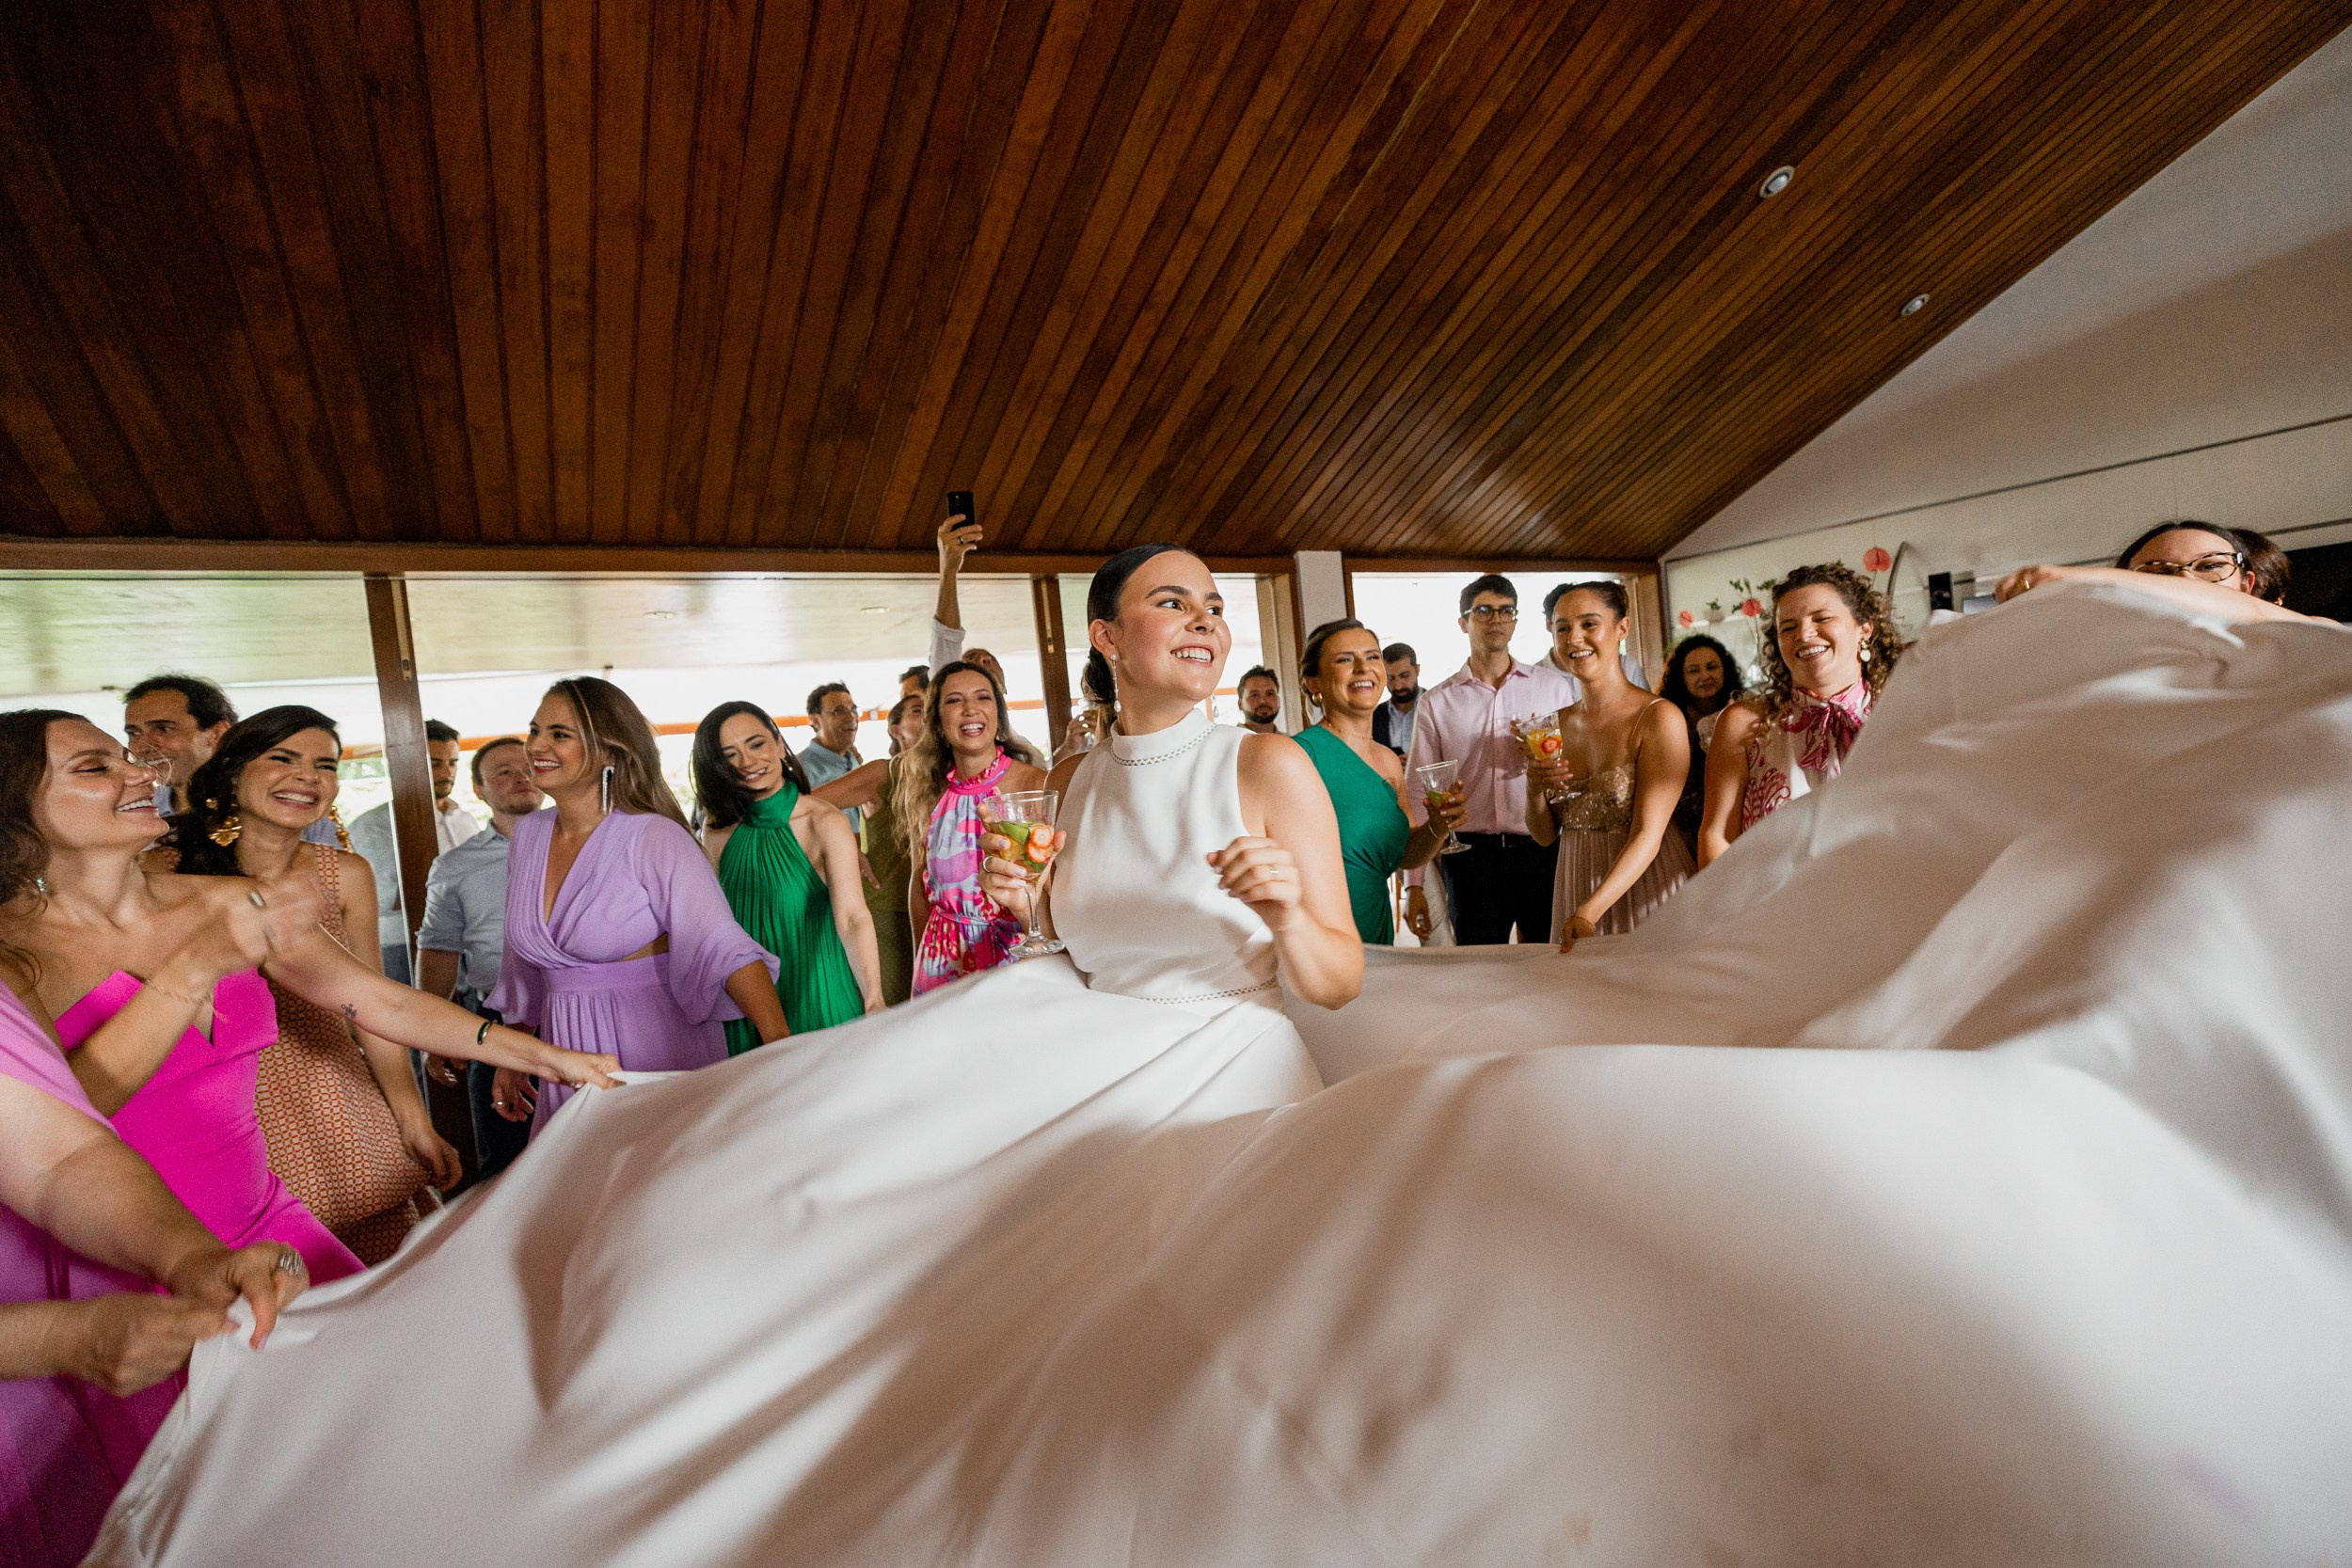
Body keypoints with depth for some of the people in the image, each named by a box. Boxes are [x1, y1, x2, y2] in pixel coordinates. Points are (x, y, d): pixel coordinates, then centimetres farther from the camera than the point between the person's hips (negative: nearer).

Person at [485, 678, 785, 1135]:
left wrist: (781, 1046, -38)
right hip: (570, 1067, 6)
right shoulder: (528, 834, 4)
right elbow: (524, 962, 15)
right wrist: (510, 1059, 17)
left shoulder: (654, 837, -16)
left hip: (659, 1050, -5)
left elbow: (723, 948, -27)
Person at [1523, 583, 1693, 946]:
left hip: (1646, 893, -4)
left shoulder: (1659, 718, -13)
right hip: (1576, 892, 5)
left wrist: (1590, 912, -31)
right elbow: (1545, 835, 7)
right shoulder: (1556, 725, 3)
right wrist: (1534, 789, -14)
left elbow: (1648, 836, -20)